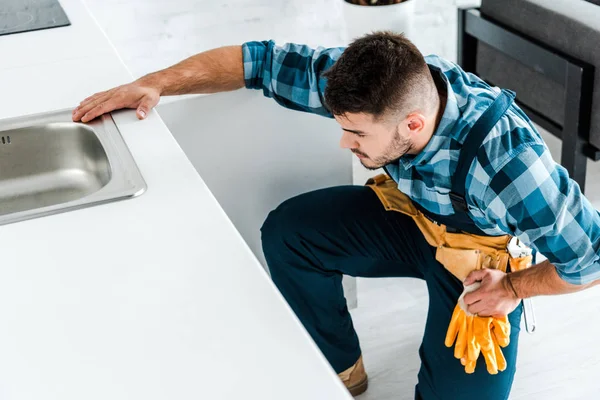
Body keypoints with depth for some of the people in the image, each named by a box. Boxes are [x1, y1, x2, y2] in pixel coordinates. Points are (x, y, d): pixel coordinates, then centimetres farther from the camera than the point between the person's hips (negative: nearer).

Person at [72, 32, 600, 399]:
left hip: (484, 260, -4)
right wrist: (155, 83, -22)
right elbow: (259, 60, -17)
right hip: (410, 214, 5)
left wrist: (514, 288, -17)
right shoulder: (374, 85, -27)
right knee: (288, 232, -15)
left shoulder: (508, 161, -41)